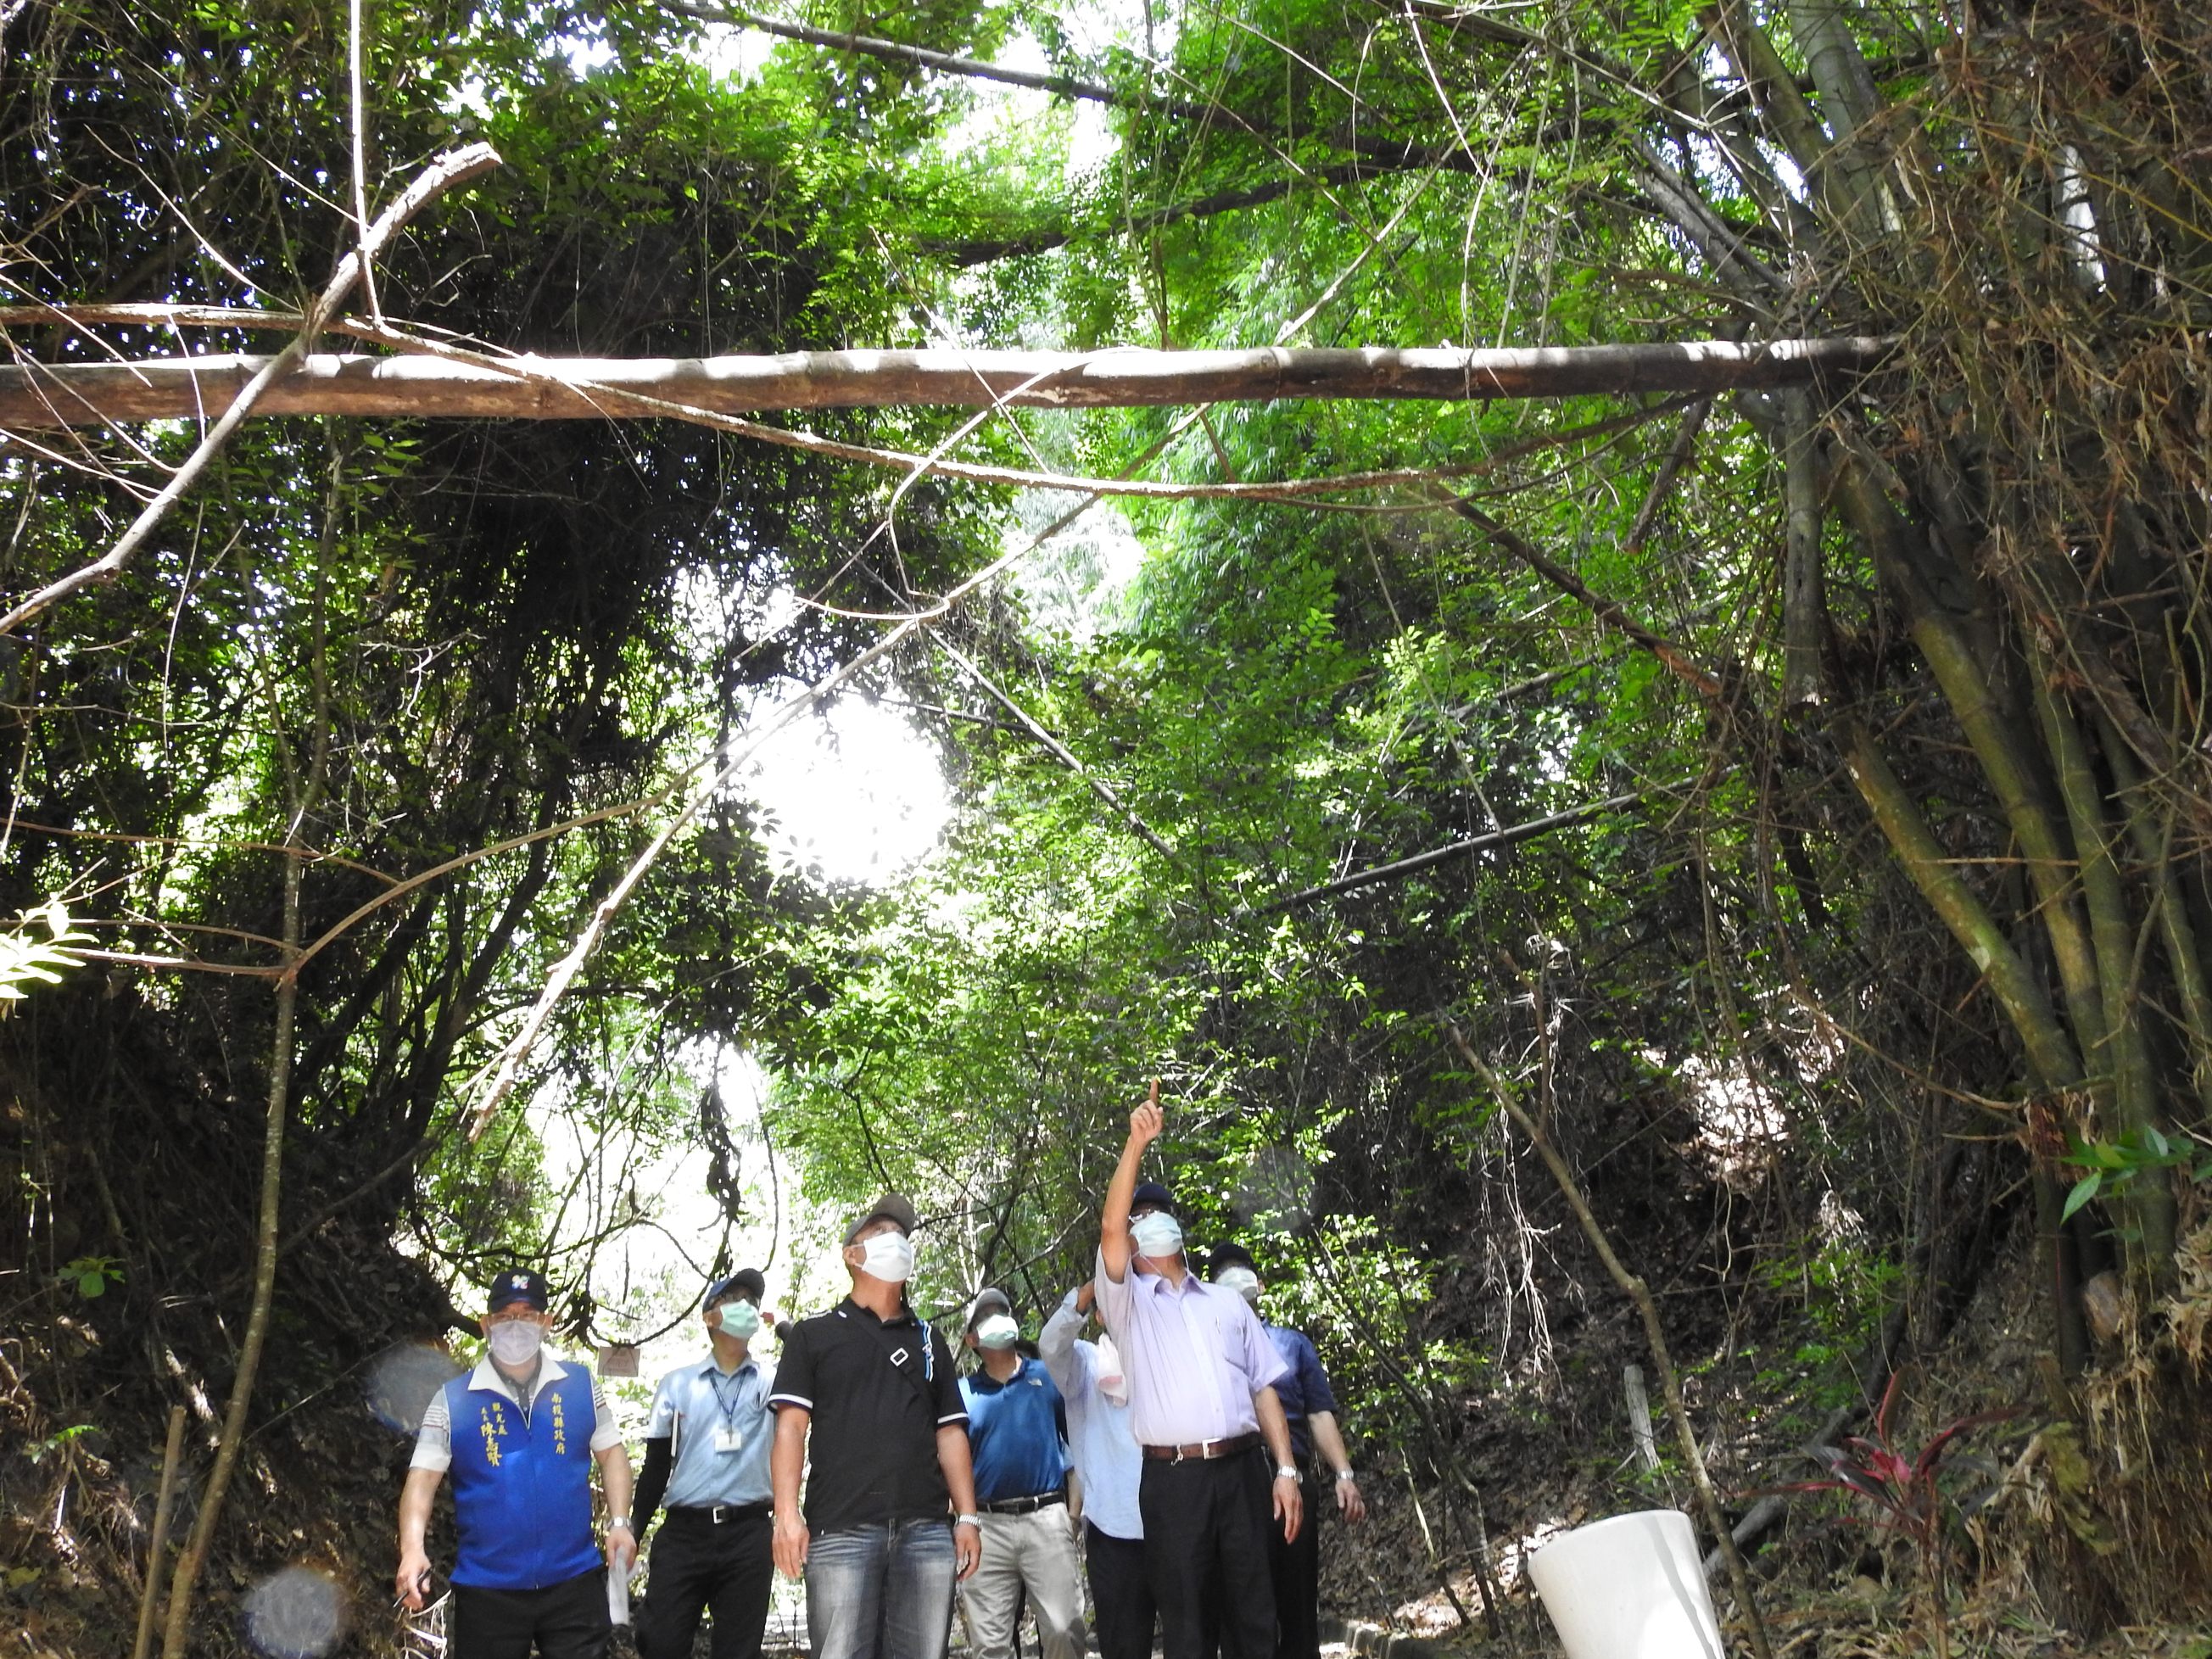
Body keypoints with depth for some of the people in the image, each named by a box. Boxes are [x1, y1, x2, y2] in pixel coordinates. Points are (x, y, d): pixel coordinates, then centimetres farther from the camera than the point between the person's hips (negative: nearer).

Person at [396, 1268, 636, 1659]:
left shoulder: (581, 1385, 3)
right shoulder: (453, 1400, -2)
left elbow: (610, 1452, 9)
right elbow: (423, 1478, -6)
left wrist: (619, 1522, -4)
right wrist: (413, 1549, -22)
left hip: (574, 1582, 1)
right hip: (487, 1589, 0)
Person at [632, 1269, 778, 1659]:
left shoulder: (773, 1385, 9)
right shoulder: (676, 1384, 10)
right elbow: (656, 1467, 12)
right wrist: (633, 1534, 6)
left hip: (748, 1534, 0)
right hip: (683, 1532, 0)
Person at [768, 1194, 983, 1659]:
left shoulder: (930, 1342, 23)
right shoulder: (814, 1335, 12)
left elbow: (950, 1433, 18)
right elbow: (791, 1427, 3)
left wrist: (968, 1517, 8)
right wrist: (787, 1515, -9)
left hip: (927, 1532, 3)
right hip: (840, 1531, -3)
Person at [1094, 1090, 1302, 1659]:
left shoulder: (1228, 1302, 19)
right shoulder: (1129, 1303, 9)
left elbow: (1263, 1389, 14)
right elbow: (1109, 1228, -8)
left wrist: (1285, 1469, 2)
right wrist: (1136, 1143, -16)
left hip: (1242, 1468, 3)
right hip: (1173, 1478, -2)